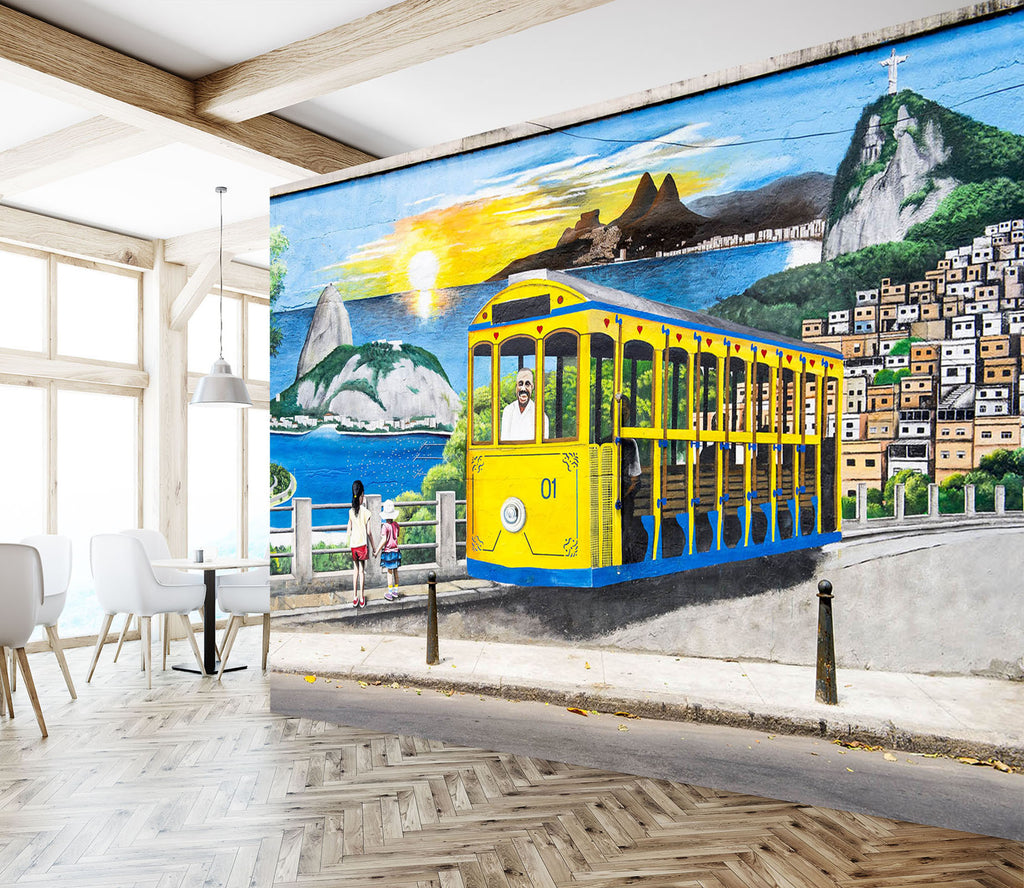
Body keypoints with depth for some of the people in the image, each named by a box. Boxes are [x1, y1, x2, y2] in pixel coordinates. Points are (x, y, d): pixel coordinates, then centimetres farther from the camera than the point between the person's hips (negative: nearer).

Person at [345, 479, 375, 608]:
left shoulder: (351, 511, 0)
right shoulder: (366, 512, -10)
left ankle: (355, 597, 12)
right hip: (363, 544, -3)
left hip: (353, 544, 3)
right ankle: (362, 597, 9)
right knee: (362, 570, 6)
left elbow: (349, 530, 5)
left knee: (355, 569, 14)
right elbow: (368, 532, -9)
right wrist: (373, 547, 1)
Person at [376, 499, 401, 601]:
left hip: (387, 551, -5)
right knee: (395, 571, 14)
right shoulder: (396, 524, 1)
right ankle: (395, 591, 24)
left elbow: (384, 540, -22)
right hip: (395, 550, 5)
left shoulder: (385, 526, -16)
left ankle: (390, 594, 6)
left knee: (389, 573, 0)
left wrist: (377, 550, -15)